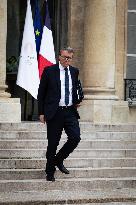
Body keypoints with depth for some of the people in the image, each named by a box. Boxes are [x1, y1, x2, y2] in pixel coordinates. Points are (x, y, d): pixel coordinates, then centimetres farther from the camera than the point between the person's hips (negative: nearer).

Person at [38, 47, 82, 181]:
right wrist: (41, 112, -3)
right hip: (54, 112, -3)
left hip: (70, 112, 3)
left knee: (75, 137, -11)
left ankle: (59, 160, 13)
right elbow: (41, 93, 1)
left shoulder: (74, 72, 10)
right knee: (53, 143, 2)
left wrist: (76, 102, 10)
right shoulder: (49, 71, -2)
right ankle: (50, 172, 16)